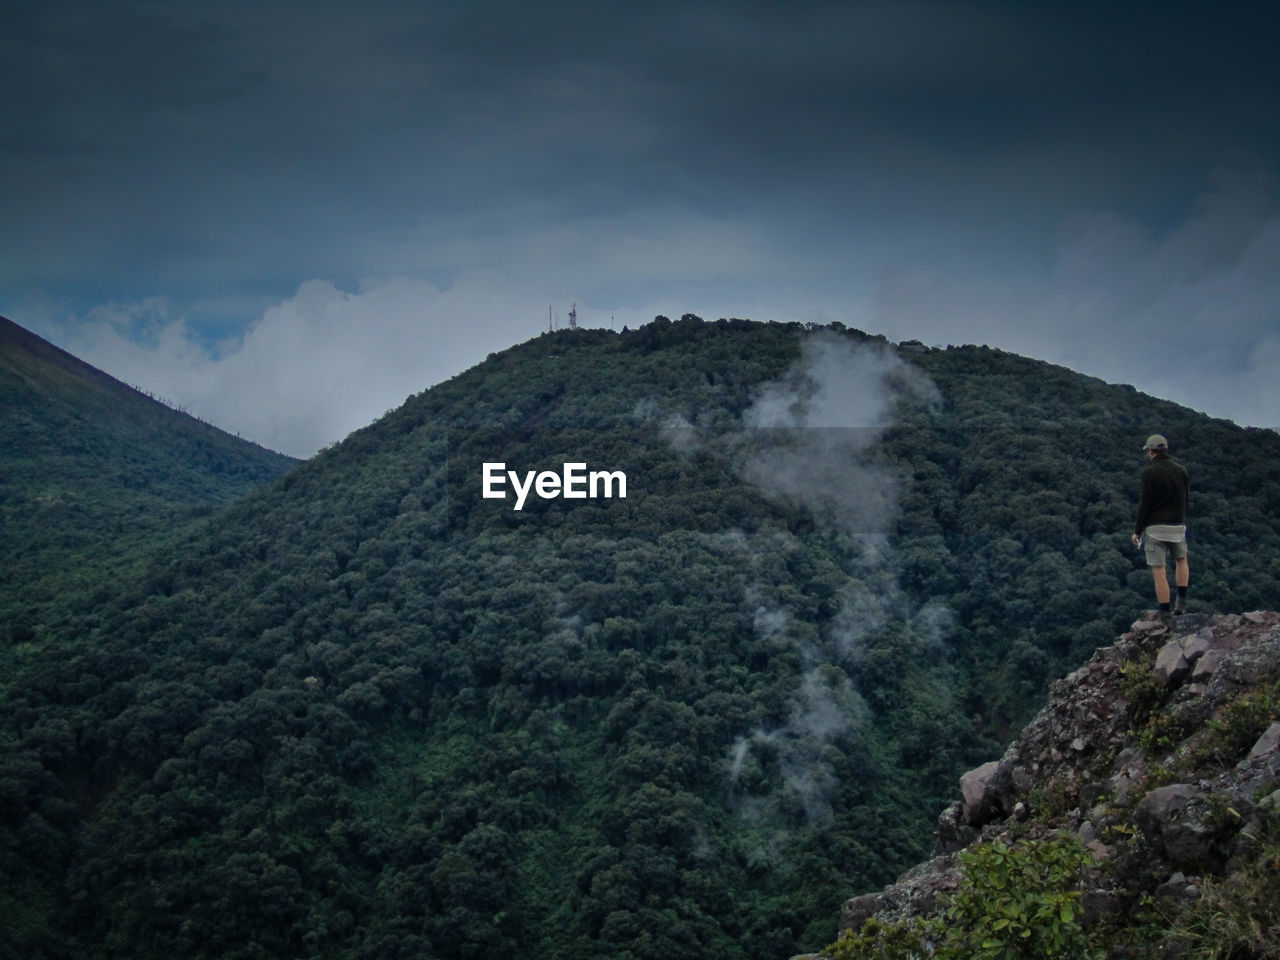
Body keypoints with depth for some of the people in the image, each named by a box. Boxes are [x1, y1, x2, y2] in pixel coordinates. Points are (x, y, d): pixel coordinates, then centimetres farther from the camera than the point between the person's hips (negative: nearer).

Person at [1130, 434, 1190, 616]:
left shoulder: (1149, 472, -11)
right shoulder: (1181, 470, 4)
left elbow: (1144, 504, -12)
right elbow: (1185, 500, 10)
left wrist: (1137, 531, -5)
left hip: (1155, 527, -5)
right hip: (1177, 526, 5)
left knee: (1159, 572, 0)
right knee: (1181, 559, 29)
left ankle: (1165, 615, 0)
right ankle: (1181, 601, 18)